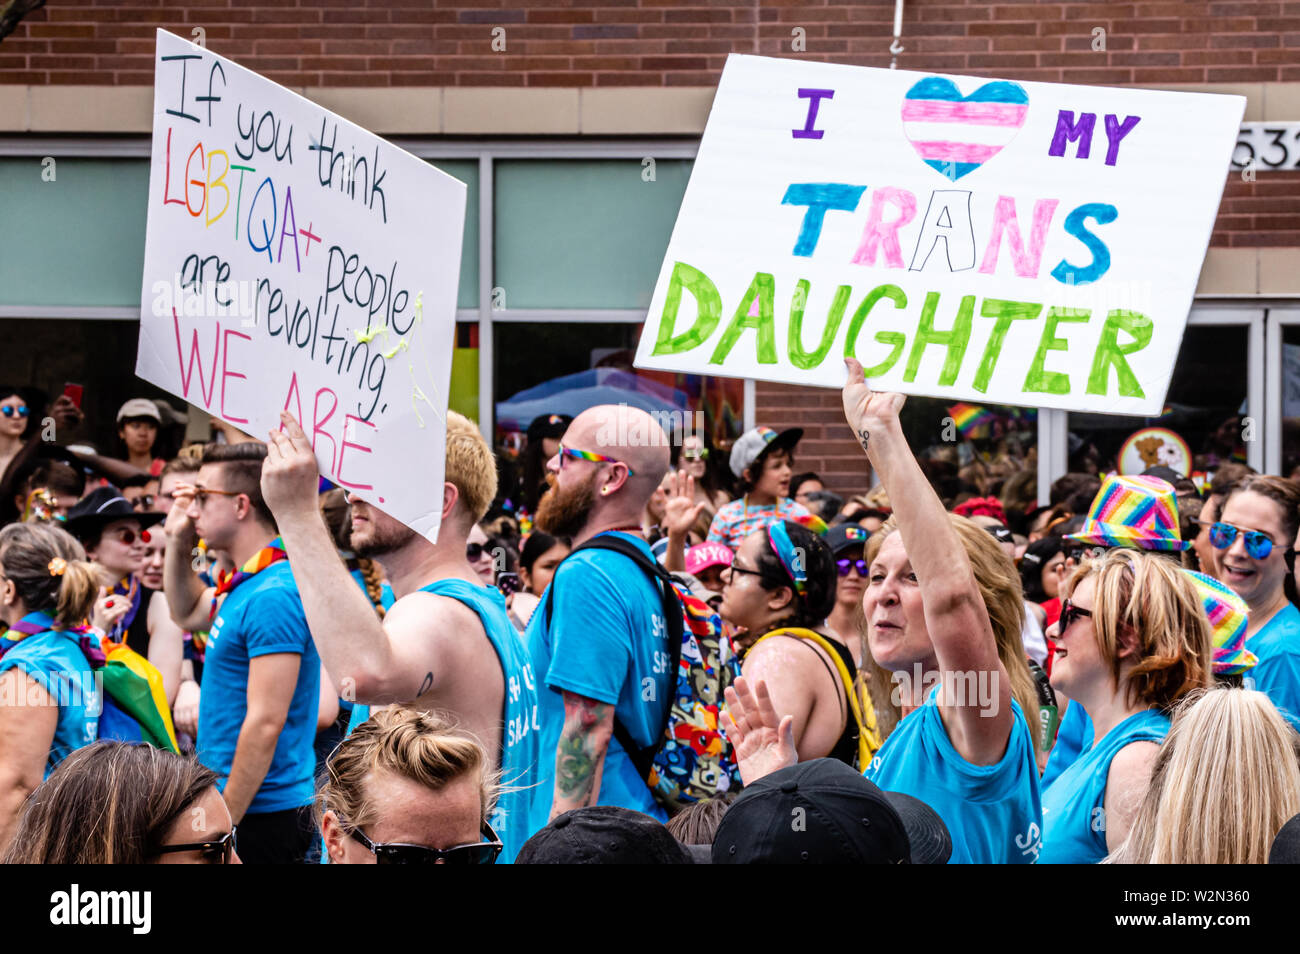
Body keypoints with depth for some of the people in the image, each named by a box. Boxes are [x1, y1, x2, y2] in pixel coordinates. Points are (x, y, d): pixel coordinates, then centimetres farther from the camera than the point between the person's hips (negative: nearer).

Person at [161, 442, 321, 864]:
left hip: (260, 814, -10)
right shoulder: (246, 584, 11)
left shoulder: (273, 595, -20)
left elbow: (266, 723, -23)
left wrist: (224, 823, -21)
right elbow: (188, 613, 34)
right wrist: (178, 542, 18)